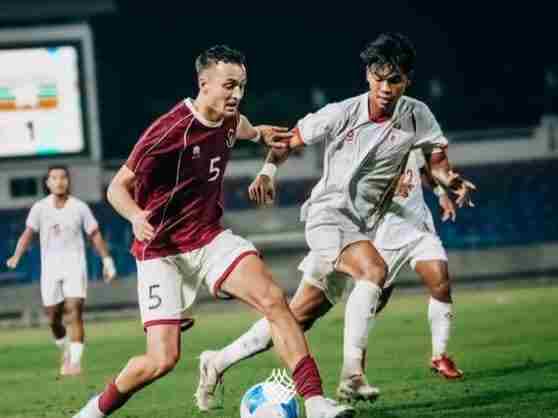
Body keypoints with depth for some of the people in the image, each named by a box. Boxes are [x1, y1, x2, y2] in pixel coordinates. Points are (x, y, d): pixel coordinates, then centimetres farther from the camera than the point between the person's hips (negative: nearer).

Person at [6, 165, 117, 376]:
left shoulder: (79, 207, 0)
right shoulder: (40, 208, 2)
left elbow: (95, 234, 7)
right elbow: (28, 232, -1)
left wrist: (107, 260, 5)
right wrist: (16, 256, -16)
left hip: (74, 264, -2)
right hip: (50, 266, 2)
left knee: (74, 312, -16)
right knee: (53, 317, 6)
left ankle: (75, 361, -18)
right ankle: (66, 351, 33)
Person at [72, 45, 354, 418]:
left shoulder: (228, 118, 0)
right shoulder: (169, 131, -21)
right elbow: (118, 187, -16)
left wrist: (257, 132, 41)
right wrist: (137, 217, -34)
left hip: (210, 238, 6)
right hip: (162, 251, -6)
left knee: (273, 299, -19)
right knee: (162, 360, -12)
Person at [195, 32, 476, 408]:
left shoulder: (417, 116, -4)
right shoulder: (341, 114, -12)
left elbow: (438, 163, 1)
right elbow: (289, 140, 0)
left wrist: (451, 180, -21)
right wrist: (268, 171, -16)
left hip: (364, 227, 4)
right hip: (329, 213, -4)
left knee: (298, 317, 5)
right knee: (374, 269, -33)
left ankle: (219, 362, 20)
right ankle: (352, 374, -31)